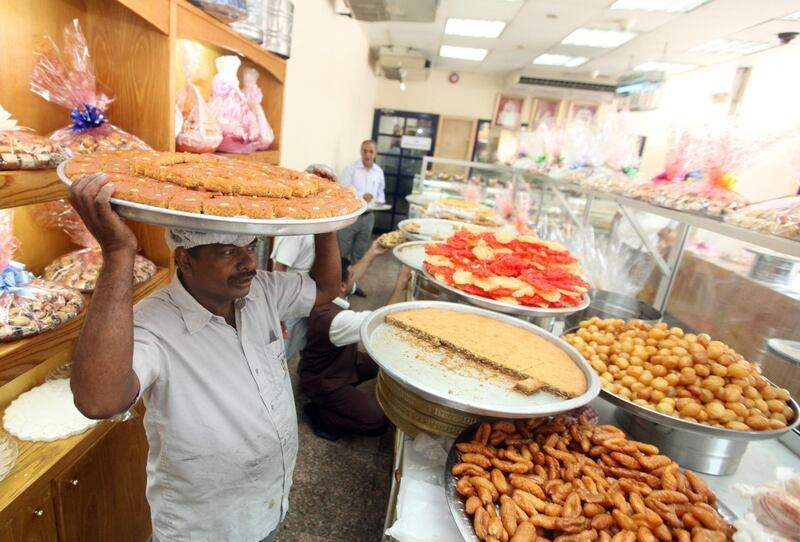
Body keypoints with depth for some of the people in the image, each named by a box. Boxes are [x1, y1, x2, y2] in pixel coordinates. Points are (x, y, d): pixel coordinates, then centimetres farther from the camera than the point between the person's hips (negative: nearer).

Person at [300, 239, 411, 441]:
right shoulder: (335, 319, -39)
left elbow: (349, 278, 10)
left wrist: (370, 255, 11)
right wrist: (401, 283, -25)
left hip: (341, 363, 9)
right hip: (324, 383, -9)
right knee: (378, 420, -14)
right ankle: (320, 413, 2)